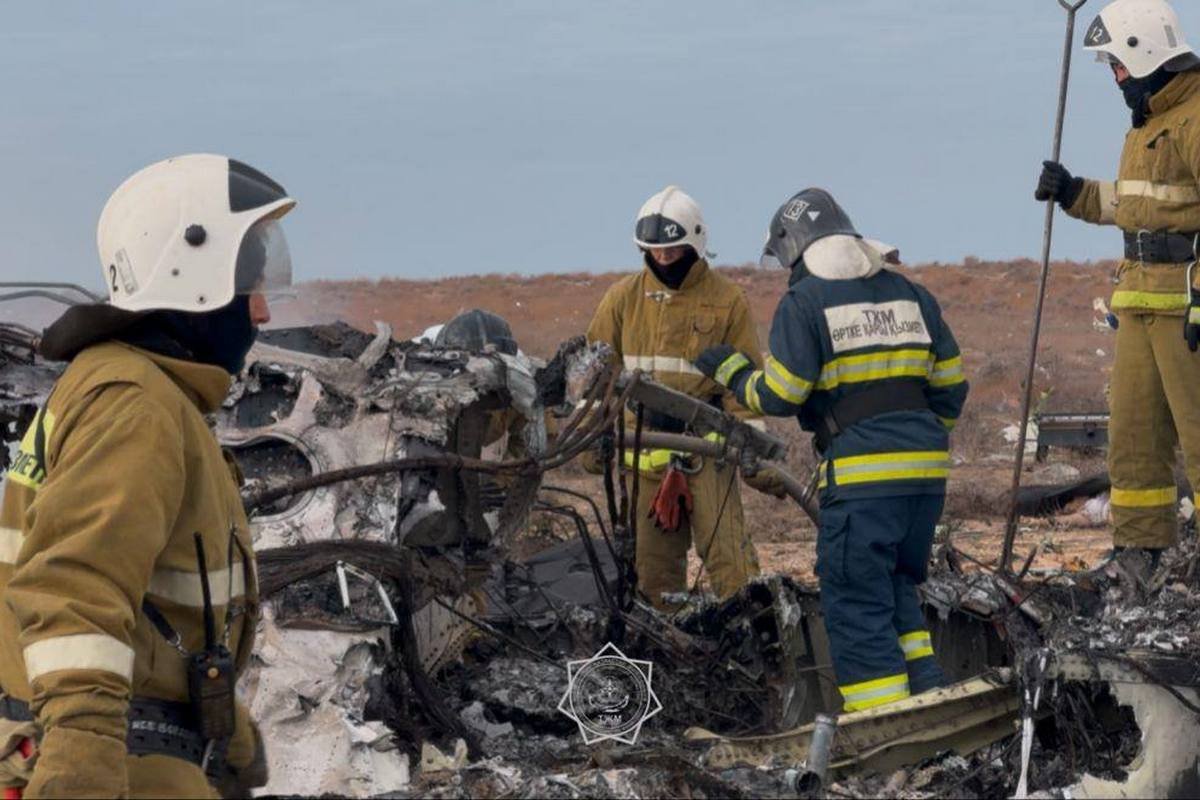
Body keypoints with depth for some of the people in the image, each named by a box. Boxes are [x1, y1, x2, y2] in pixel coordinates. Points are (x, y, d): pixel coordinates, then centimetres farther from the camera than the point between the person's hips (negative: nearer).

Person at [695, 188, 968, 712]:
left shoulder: (805, 301, -4)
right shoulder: (909, 292, 15)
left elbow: (779, 396, -7)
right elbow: (951, 383, 14)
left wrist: (732, 372, 10)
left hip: (862, 474, -6)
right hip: (927, 471, 6)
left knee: (855, 598, -1)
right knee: (897, 589, 20)